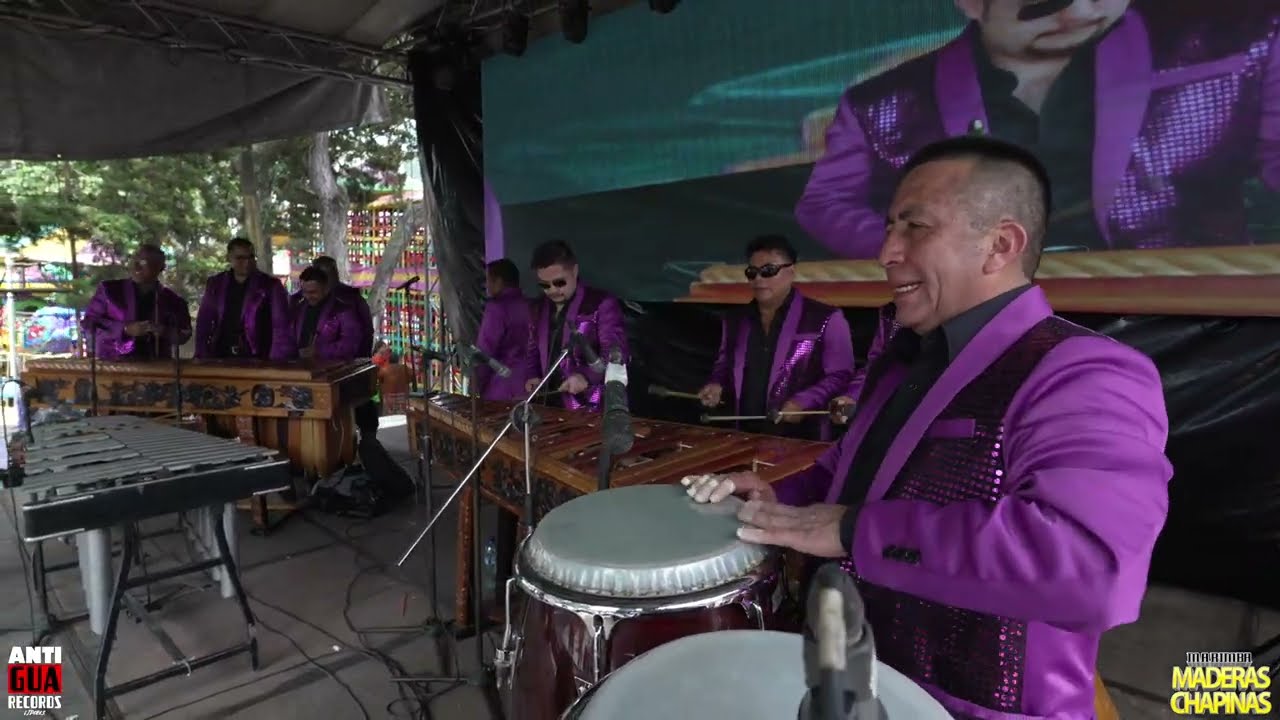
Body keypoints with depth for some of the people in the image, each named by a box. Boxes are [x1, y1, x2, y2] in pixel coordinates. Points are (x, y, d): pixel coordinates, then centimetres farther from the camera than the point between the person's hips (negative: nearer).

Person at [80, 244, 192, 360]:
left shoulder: (173, 300, 8)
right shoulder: (109, 290, 6)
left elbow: (184, 334, 12)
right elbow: (87, 325, 4)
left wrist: (165, 332, -12)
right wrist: (124, 329, -14)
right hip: (113, 364, -1)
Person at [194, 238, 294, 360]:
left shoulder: (270, 285, -3)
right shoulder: (215, 284, 9)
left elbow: (281, 327, -10)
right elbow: (204, 322, 12)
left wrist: (277, 362, -21)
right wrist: (202, 356, 1)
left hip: (256, 360, -3)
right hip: (221, 358, 4)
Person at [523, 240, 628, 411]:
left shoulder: (602, 303, -9)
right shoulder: (537, 309, 12)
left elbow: (616, 352, -14)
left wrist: (586, 375, -28)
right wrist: (532, 376, 4)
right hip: (550, 405, 6)